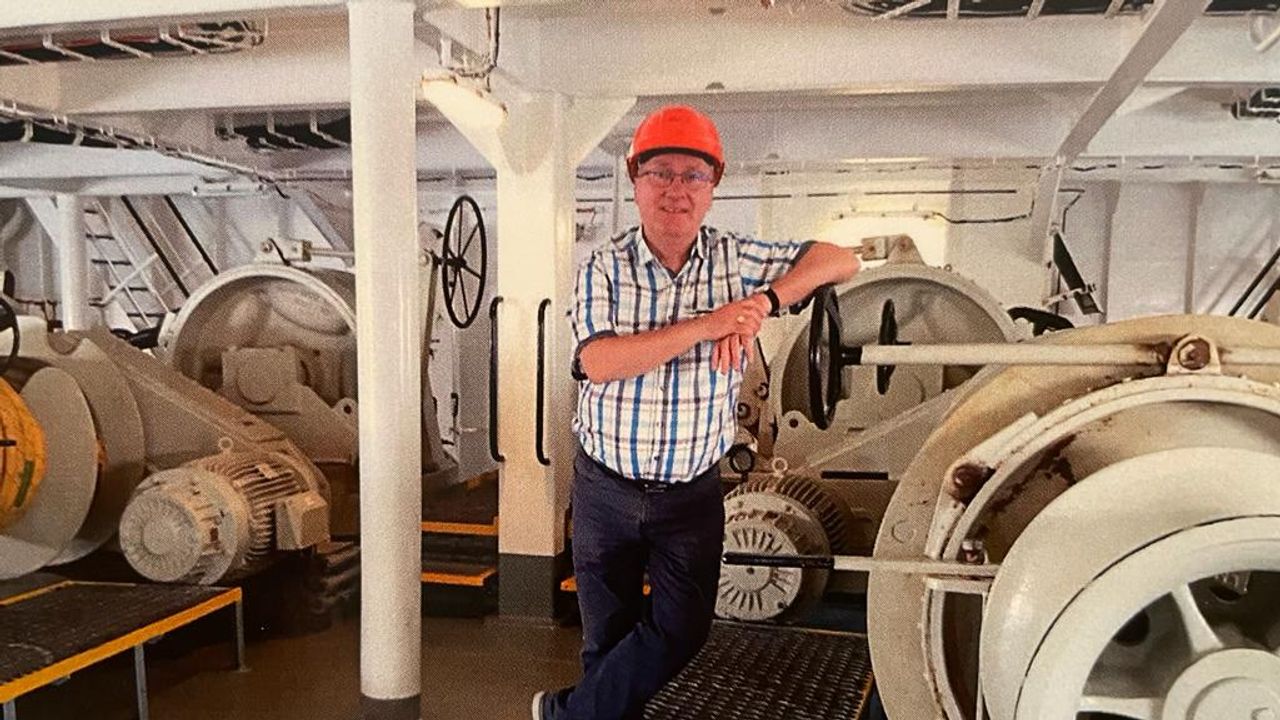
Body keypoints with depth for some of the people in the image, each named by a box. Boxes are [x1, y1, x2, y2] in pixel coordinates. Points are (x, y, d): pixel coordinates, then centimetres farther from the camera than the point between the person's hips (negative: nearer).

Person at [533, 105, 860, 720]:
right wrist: (704, 325, -28)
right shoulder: (602, 269, -7)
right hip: (606, 489, -1)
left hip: (693, 492, 1)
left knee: (680, 633, 0)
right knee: (607, 640, 12)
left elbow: (841, 261, -4)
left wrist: (765, 300, -21)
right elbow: (598, 362, -23)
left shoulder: (735, 261, -4)